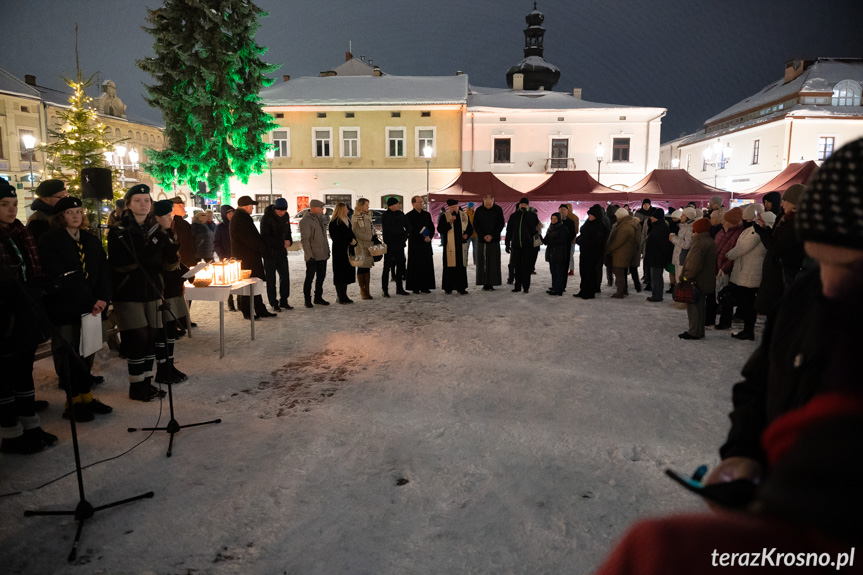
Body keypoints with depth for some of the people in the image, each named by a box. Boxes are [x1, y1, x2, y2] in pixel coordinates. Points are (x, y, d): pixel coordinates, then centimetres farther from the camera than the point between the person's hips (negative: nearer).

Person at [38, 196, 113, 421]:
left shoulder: (91, 241, 13)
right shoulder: (50, 241, -6)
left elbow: (104, 271, 6)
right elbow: (58, 278, -14)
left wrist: (102, 298, -10)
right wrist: (89, 301, -16)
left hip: (90, 307, 5)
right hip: (64, 309, -5)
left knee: (87, 354, 10)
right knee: (68, 357, 2)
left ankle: (85, 396, 21)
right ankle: (73, 402, 12)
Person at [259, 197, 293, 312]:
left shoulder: (286, 216, 5)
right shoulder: (266, 218, -15)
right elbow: (266, 237, -18)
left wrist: (289, 241, -5)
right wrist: (282, 243, -20)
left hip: (282, 252, 6)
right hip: (269, 253, -6)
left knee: (285, 276, 5)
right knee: (271, 279, 2)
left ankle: (283, 301, 18)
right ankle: (274, 303, 11)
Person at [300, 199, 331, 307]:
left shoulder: (320, 219, 15)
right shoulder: (305, 221, -12)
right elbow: (305, 239, -16)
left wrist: (327, 250, 18)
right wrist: (309, 255, -20)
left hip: (322, 255, 8)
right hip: (312, 256, -8)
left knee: (321, 277, 13)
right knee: (310, 278, 1)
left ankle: (318, 297, 24)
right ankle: (307, 299, 10)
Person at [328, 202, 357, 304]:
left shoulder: (347, 221, 17)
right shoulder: (334, 223, -9)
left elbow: (351, 234, 23)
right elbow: (336, 238, -14)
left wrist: (354, 240, 1)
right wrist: (349, 242, -13)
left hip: (347, 251, 8)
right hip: (339, 251, -8)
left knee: (346, 273, 8)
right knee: (340, 274, -5)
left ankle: (343, 295, 15)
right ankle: (340, 297, 0)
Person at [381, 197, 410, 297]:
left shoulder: (400, 214, 10)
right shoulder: (385, 216, -6)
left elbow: (408, 226, 11)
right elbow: (387, 230, -16)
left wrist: (405, 235, -8)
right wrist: (402, 232, -8)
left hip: (400, 244, 6)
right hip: (389, 244, -6)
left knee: (400, 266, 8)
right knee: (387, 267, -3)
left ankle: (399, 288, 17)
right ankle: (385, 290, 0)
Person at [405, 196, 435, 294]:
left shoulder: (427, 214, 13)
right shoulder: (409, 216, -3)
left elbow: (432, 227, 14)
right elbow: (410, 231, -8)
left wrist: (430, 237, -5)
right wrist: (423, 238, -12)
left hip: (426, 243, 5)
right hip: (415, 244, -5)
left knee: (427, 266, 3)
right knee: (415, 266, -2)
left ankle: (425, 286, 9)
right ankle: (415, 287, 4)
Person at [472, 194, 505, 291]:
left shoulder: (498, 210, 0)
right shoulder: (479, 210, 2)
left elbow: (501, 224, 0)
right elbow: (475, 225, 3)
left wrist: (492, 236, -9)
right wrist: (483, 236, -8)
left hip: (494, 240, -1)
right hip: (482, 240, 1)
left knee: (493, 262, -3)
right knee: (482, 262, -2)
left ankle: (491, 283, 1)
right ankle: (484, 283, 2)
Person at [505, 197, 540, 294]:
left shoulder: (532, 215, 4)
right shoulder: (514, 216, 10)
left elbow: (533, 225, -16)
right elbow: (509, 231, 12)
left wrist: (526, 212, -14)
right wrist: (507, 244, 7)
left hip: (527, 246, -2)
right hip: (516, 245, 2)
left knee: (526, 267, 1)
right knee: (517, 267, 6)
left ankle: (526, 286, 7)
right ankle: (517, 286, 14)